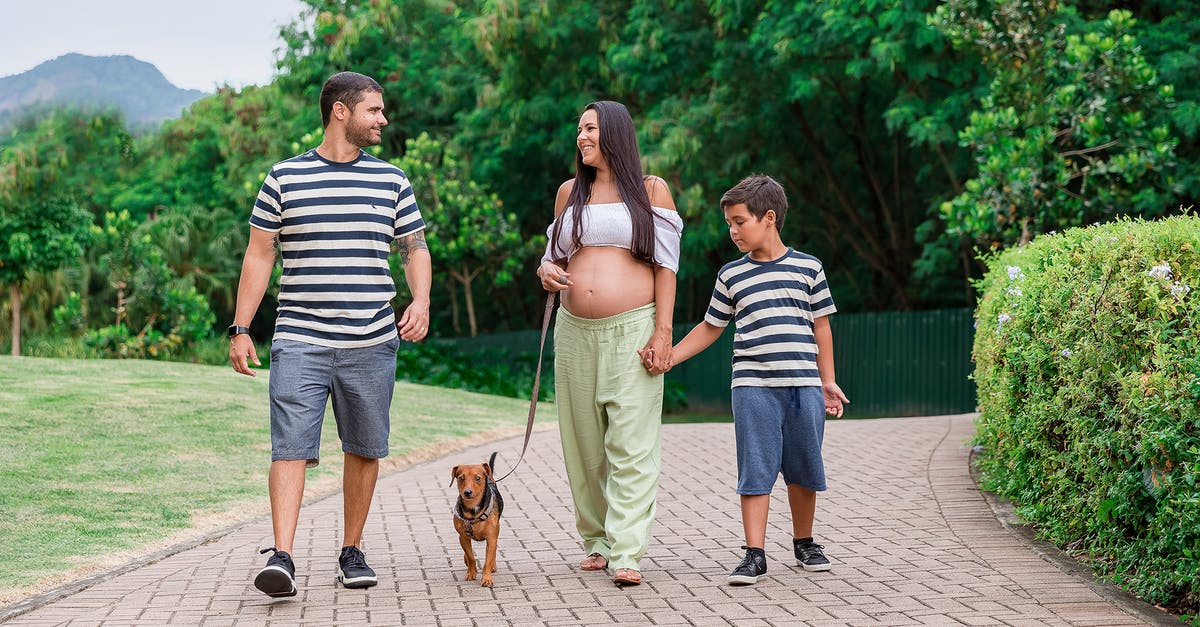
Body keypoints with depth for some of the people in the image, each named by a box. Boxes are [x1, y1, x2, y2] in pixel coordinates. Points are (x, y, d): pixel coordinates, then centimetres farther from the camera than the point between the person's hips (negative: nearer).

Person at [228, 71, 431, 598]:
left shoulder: (391, 181, 10)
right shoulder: (284, 178, 3)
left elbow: (415, 248, 14)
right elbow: (258, 256, 5)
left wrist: (421, 301, -5)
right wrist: (240, 329, 1)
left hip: (371, 343, 3)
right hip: (300, 341, -3)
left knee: (364, 450, 8)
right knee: (290, 448, -12)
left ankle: (352, 551, 21)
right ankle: (282, 558, -17)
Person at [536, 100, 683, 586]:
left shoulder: (650, 190, 4)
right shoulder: (570, 192, 15)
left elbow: (665, 266, 0)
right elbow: (555, 253, 21)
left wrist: (663, 332, -9)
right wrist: (547, 271, -4)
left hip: (633, 329, -4)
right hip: (575, 331, 4)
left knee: (631, 446, -9)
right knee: (584, 444, 5)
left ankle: (628, 553, -14)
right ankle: (596, 541, 15)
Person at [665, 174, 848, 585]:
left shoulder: (807, 268, 6)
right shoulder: (732, 275, 8)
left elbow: (821, 327, 11)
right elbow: (710, 328, 17)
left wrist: (828, 381, 10)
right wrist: (669, 356, 10)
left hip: (802, 386, 0)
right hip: (753, 386, 0)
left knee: (803, 471, 8)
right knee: (756, 471, -4)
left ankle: (804, 543, 25)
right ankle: (755, 555, -3)